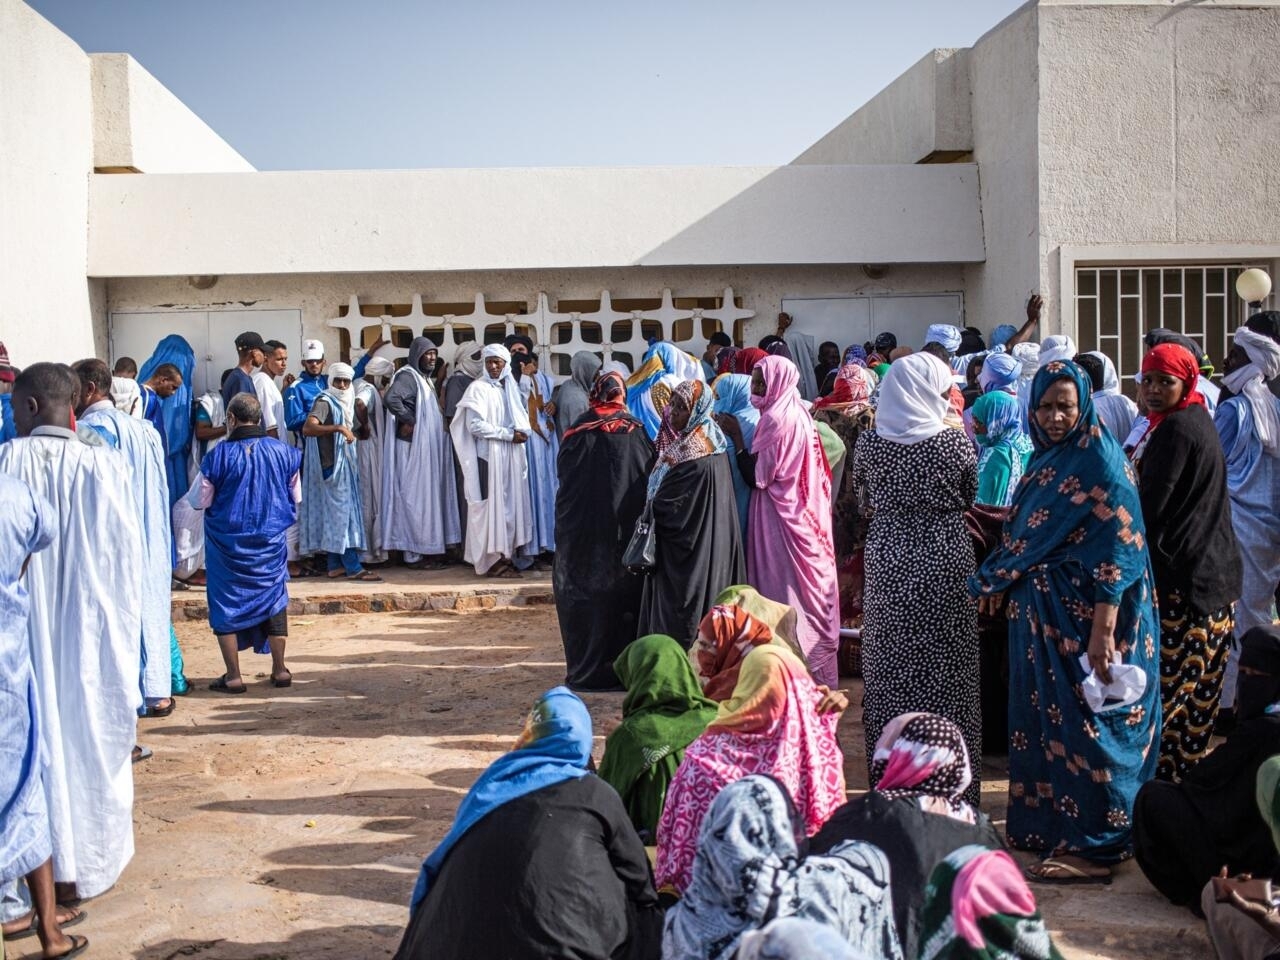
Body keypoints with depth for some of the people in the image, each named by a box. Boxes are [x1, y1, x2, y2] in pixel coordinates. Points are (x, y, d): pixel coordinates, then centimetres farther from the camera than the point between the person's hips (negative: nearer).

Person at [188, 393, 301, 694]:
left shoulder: (218, 455, -14)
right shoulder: (282, 452, -5)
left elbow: (198, 501, -6)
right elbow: (297, 497, 6)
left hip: (227, 544, -2)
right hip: (271, 543, 3)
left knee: (226, 606, 9)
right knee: (274, 601, 15)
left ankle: (233, 676, 10)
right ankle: (280, 669, 19)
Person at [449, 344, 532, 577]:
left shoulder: (510, 388, 14)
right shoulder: (478, 388, -5)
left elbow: (521, 419, 18)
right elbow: (474, 425, -14)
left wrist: (519, 432, -6)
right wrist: (508, 435, -14)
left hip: (510, 456, 6)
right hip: (488, 455, -6)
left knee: (510, 503, 4)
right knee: (492, 504, -7)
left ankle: (506, 556, 9)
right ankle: (491, 560, -4)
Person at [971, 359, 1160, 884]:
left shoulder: (1101, 461, -13)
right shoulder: (1044, 459, 11)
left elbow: (1118, 547, -19)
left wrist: (1104, 628, -24)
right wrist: (1000, 583, 11)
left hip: (1084, 616, -8)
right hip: (1041, 612, 8)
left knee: (1086, 723, -2)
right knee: (1045, 718, 13)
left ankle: (1094, 845, 8)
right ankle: (1048, 822, 26)